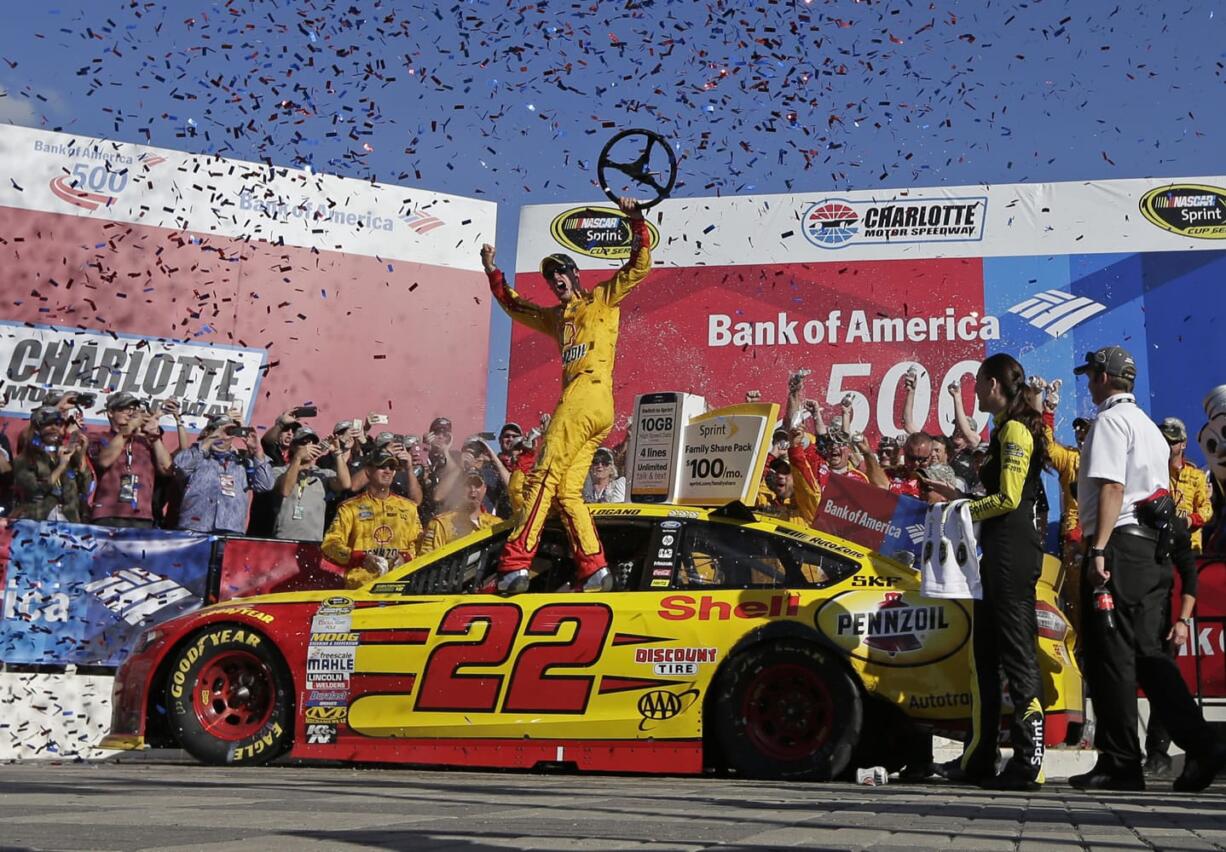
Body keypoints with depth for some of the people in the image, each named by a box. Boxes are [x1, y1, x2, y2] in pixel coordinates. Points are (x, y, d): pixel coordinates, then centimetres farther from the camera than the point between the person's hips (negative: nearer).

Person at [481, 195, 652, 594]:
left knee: (543, 478, -16)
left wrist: (636, 222, -3)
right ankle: (594, 571, -7)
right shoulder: (557, 318, 33)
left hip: (587, 394, -8)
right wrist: (493, 273, 43)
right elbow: (514, 306, 47)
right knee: (567, 492, -1)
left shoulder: (602, 299, 13)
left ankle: (515, 565, -22)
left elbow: (639, 266, 5)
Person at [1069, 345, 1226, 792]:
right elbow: (1159, 489, 21)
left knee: (1110, 655, -5)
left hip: (1120, 543, -9)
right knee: (1146, 651, 11)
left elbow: (1111, 486, -18)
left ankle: (1120, 764, -2)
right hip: (1152, 546, 9)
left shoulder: (1110, 420, -6)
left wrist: (1098, 549, -22)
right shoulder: (1148, 424, 22)